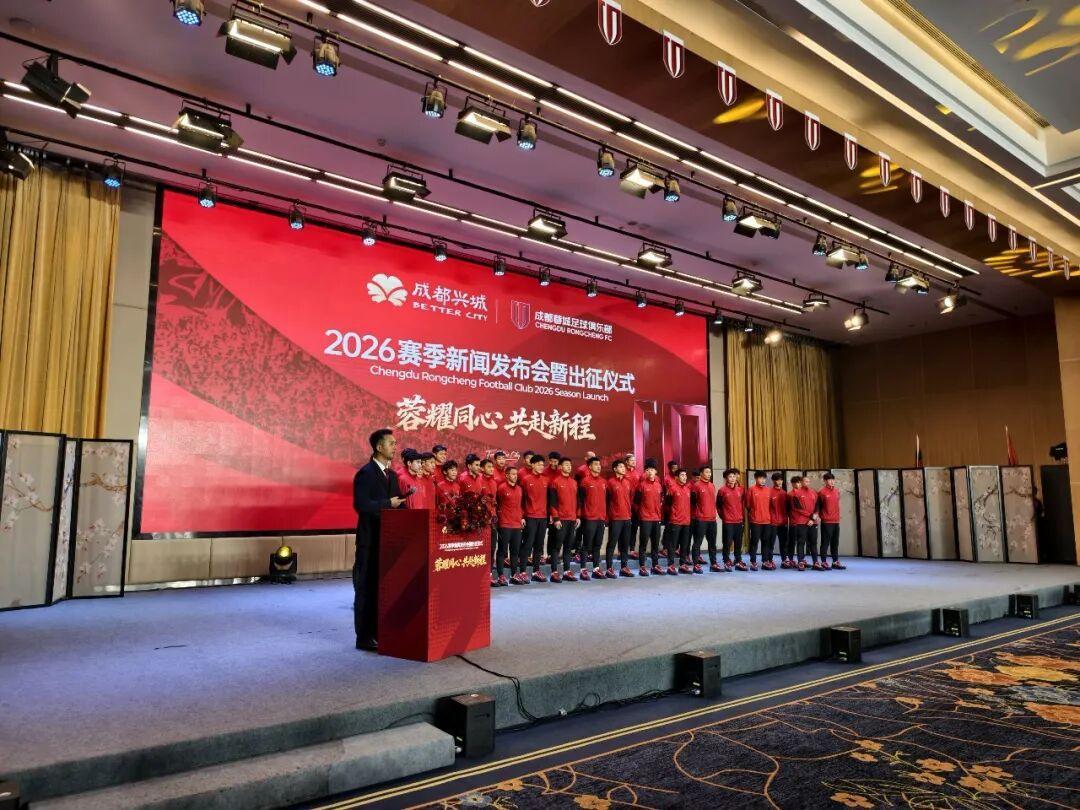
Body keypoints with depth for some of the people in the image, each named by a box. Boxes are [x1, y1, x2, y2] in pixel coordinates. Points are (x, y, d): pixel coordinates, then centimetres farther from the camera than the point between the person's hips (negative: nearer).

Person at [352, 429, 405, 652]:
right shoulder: (365, 473, -11)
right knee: (367, 588, -1)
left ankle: (381, 632, 20)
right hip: (370, 539, -8)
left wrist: (401, 504, -2)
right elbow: (361, 504, -21)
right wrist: (388, 504, -17)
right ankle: (364, 637, 6)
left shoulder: (391, 474, 15)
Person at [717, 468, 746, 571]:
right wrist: (723, 515, 5)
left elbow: (744, 502, 16)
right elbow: (718, 505, 4)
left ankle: (738, 561, 20)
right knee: (727, 543, -1)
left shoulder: (741, 490, 5)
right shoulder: (722, 490, -5)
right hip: (727, 522, -4)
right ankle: (727, 562, 7)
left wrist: (741, 515, 13)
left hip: (739, 521, 4)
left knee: (738, 543, 10)